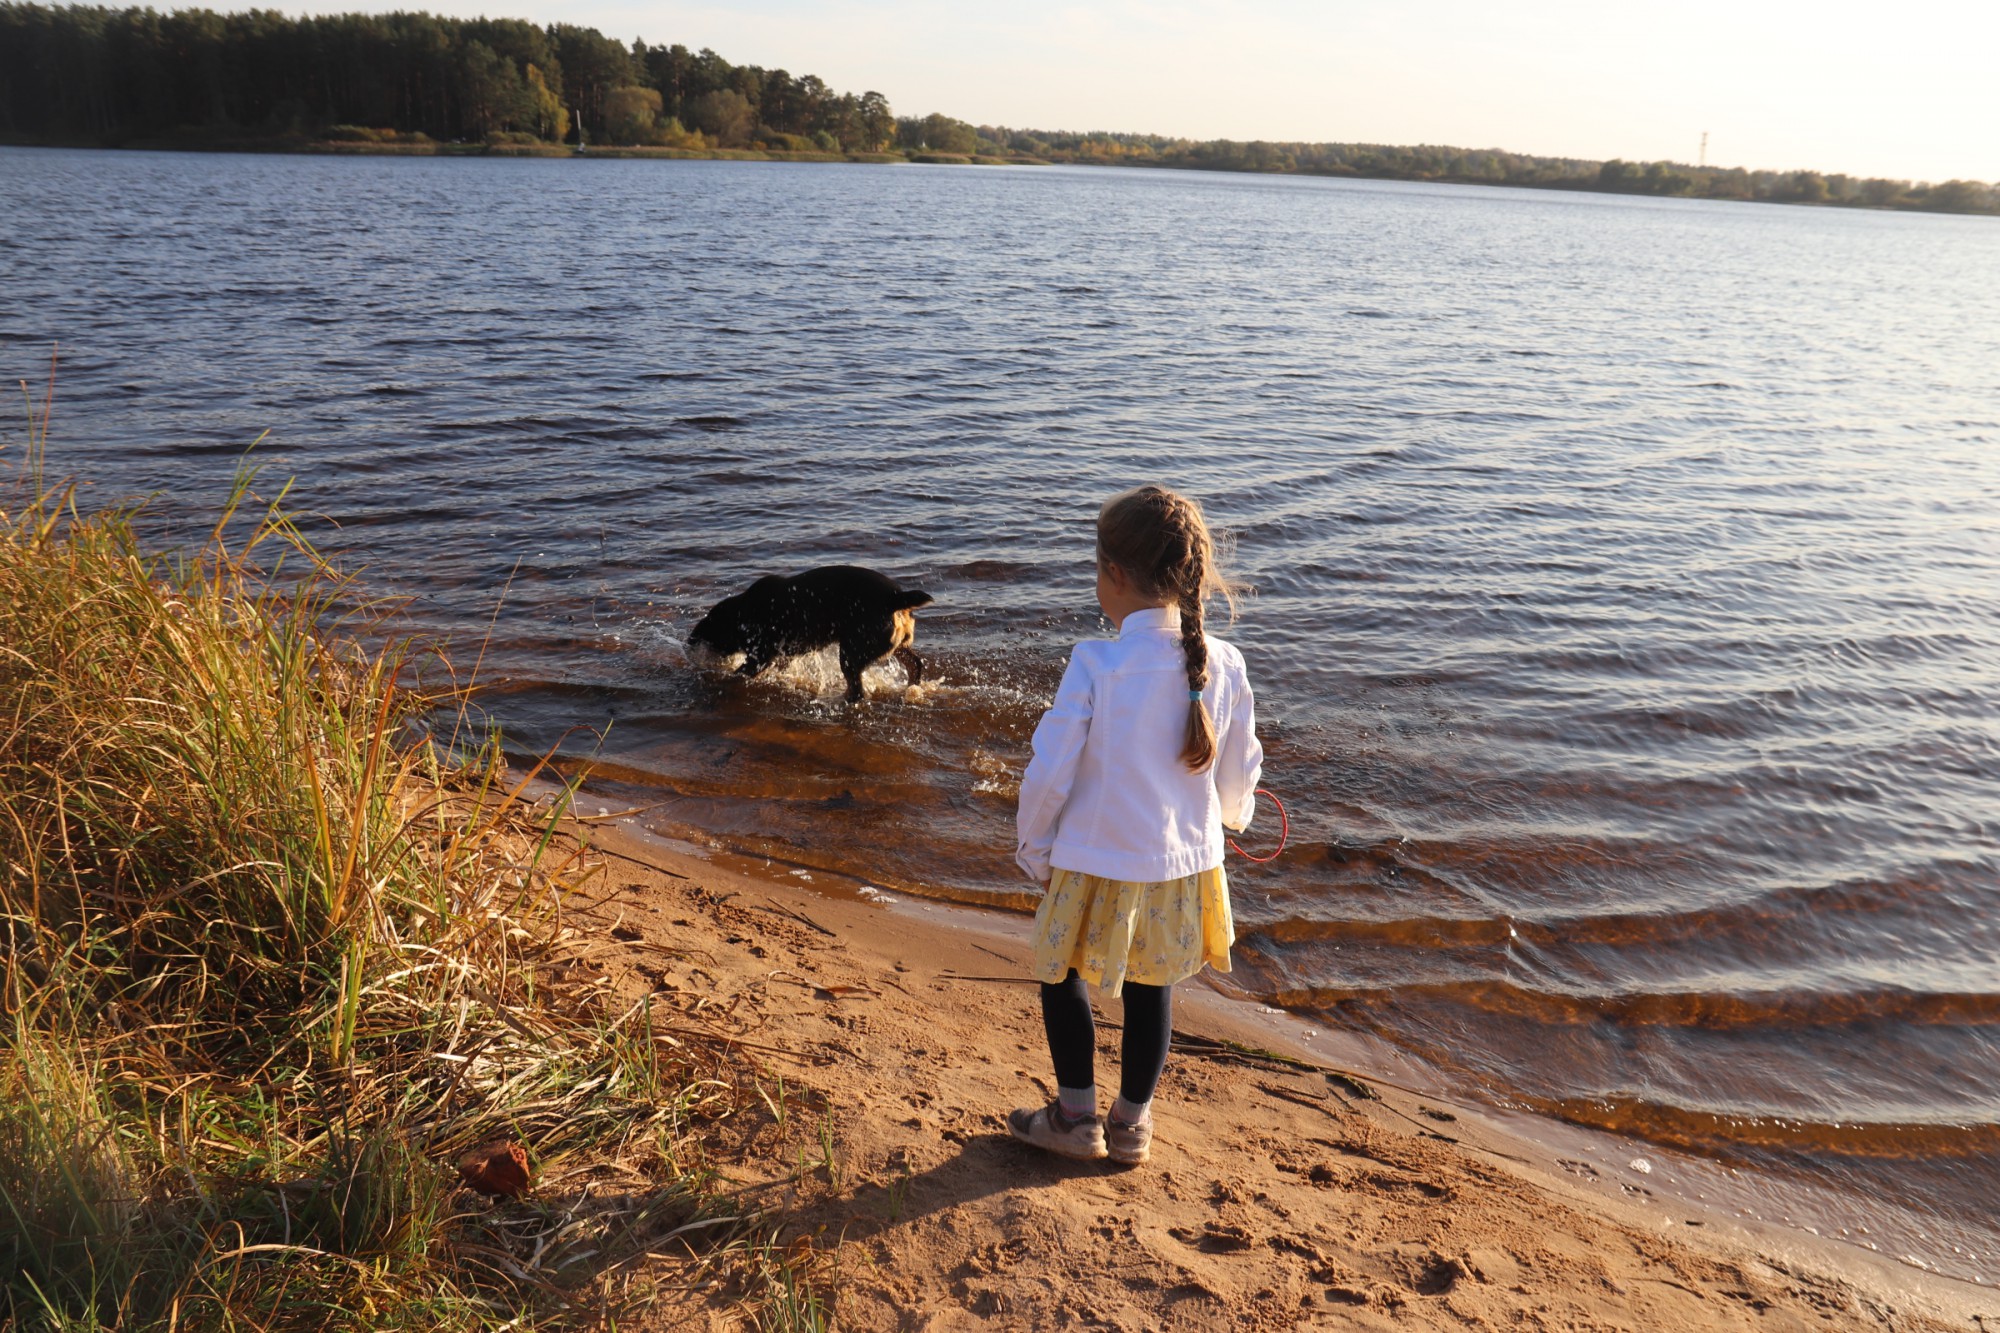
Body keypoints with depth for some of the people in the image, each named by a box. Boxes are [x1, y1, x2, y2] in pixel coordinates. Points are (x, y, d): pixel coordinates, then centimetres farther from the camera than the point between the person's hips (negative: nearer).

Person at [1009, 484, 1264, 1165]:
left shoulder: (1096, 665, -20)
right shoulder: (1223, 665, -8)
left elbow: (1048, 775, -15)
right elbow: (1239, 774, 4)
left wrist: (1036, 852, 2)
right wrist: (1225, 817, 27)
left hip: (1098, 865, -4)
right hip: (1184, 865, 4)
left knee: (1061, 976, 20)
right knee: (1151, 990, 21)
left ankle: (1076, 1118, 30)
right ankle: (1132, 1123, 35)